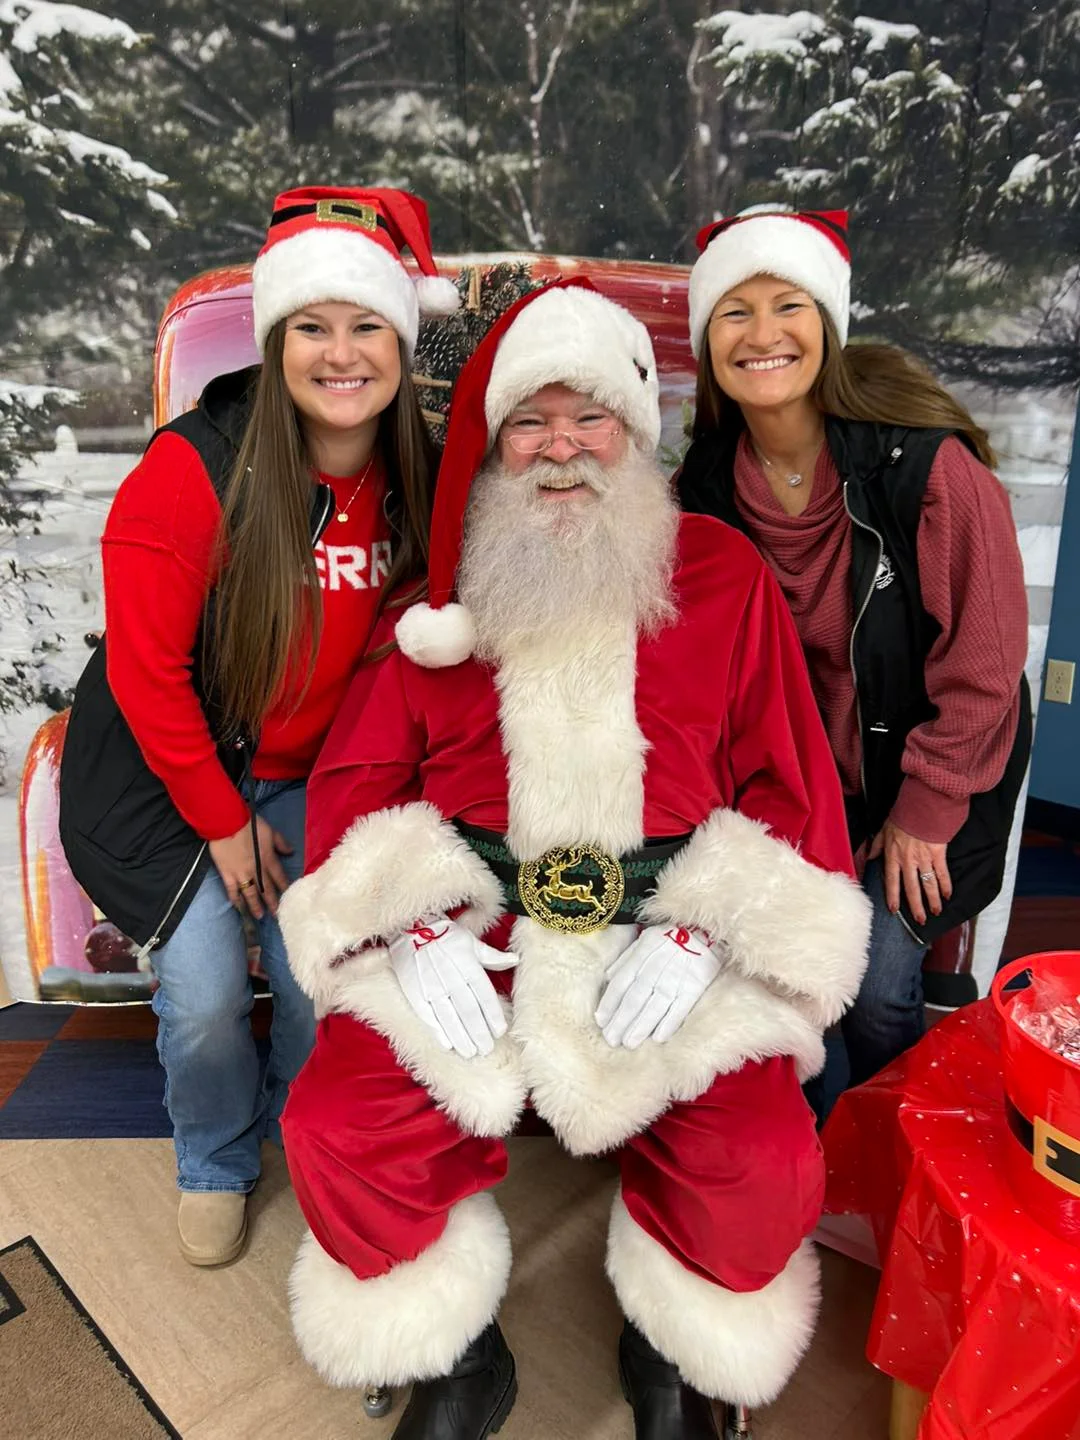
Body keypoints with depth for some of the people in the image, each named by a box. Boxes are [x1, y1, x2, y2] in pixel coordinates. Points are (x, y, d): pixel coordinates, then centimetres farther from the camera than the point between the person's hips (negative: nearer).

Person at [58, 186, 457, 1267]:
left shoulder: (415, 478, -8)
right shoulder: (195, 470, -21)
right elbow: (147, 670, -16)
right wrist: (223, 821, -10)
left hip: (316, 774, 3)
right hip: (175, 768, -2)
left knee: (320, 985, -3)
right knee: (205, 997, -7)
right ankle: (215, 1164, 29)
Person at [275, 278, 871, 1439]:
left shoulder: (724, 575, 7)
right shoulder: (451, 587, 12)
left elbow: (789, 779, 3)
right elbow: (364, 777, 9)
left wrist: (702, 932, -11)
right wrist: (413, 927, -8)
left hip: (669, 936, -1)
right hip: (461, 925, 2)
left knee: (762, 1168, -19)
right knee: (336, 1128, -16)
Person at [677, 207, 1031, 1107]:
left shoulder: (927, 459, -21)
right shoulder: (711, 477, -6)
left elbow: (981, 657, -14)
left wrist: (925, 810, -9)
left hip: (929, 772, -3)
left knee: (875, 973, -10)